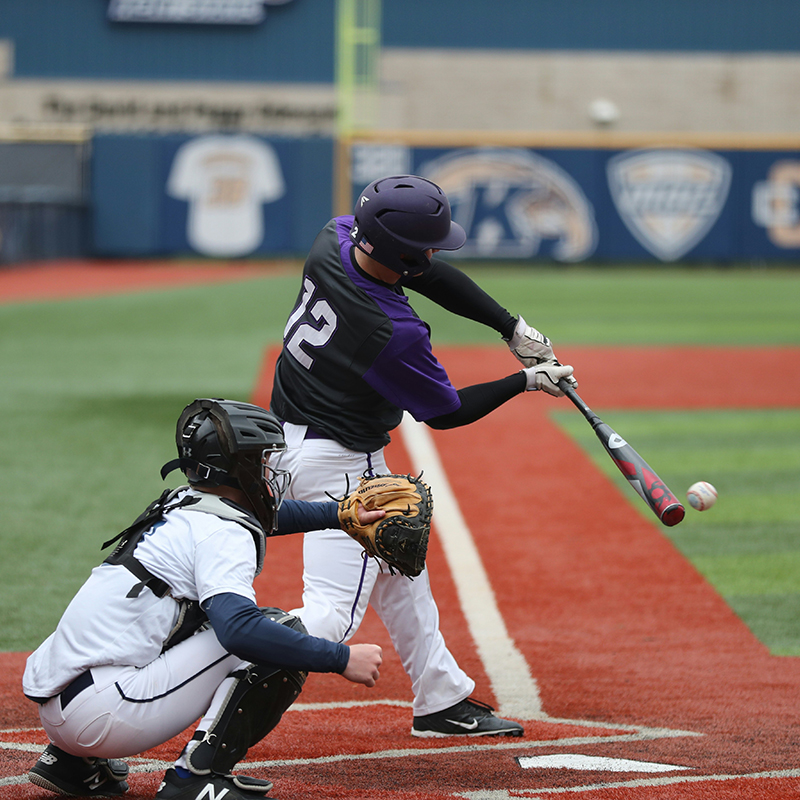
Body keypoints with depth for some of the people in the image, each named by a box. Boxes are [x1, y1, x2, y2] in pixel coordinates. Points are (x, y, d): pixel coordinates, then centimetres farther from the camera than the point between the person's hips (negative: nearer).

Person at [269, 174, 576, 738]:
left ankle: (443, 699, 36)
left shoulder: (334, 241, -12)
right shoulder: (395, 334, -31)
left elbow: (433, 276, 4)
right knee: (332, 615, -12)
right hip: (336, 463, -10)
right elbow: (445, 412, -11)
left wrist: (513, 327, 0)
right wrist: (528, 381, 0)